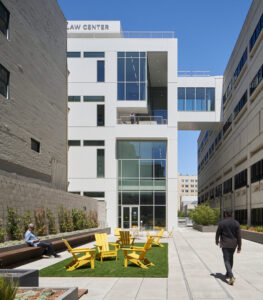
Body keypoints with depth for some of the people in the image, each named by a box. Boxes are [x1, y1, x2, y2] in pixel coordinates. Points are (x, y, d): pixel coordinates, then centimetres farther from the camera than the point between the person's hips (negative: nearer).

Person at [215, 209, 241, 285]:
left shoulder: (221, 223, -8)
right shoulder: (236, 223, -3)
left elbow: (218, 233, 2)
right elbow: (239, 236, -5)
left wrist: (217, 241, 22)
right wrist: (239, 247, 0)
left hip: (225, 244, -3)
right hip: (233, 244, 3)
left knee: (227, 260, -3)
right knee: (230, 258, 23)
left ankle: (231, 277, -20)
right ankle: (228, 274, 36)